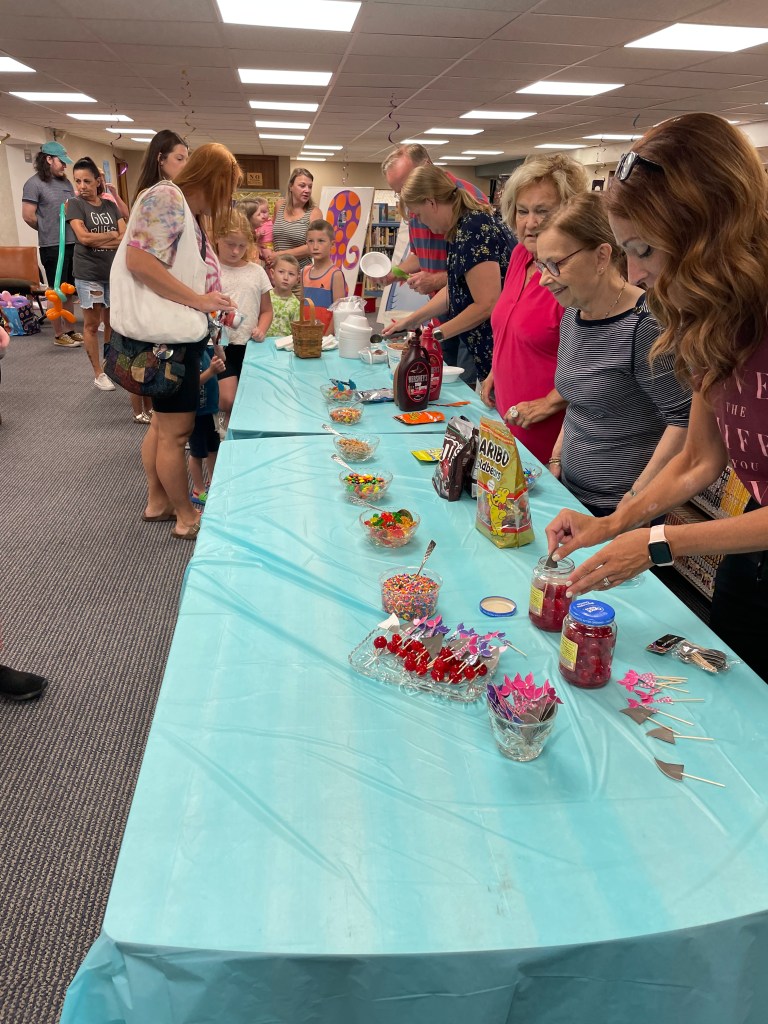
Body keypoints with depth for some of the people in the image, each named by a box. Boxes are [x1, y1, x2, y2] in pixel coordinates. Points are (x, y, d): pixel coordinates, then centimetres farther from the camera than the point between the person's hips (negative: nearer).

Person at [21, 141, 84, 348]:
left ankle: (70, 330, 22)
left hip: (73, 244, 7)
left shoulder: (65, 182, 13)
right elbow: (28, 215, -10)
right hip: (53, 247, -7)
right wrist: (48, 231, 3)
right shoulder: (34, 183, -7)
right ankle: (59, 335, 7)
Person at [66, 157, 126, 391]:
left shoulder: (110, 206, 9)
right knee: (92, 324, 1)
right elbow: (83, 237, -16)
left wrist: (98, 241, -13)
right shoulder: (75, 204, -3)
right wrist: (112, 235, -6)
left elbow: (126, 237, -1)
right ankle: (98, 373, 9)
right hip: (88, 273, -4)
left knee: (111, 322, 11)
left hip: (114, 271, 4)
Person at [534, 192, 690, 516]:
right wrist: (556, 458, 9)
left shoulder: (645, 323, -20)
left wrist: (636, 499, -19)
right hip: (572, 490, 7)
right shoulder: (572, 315, 5)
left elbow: (684, 419, -19)